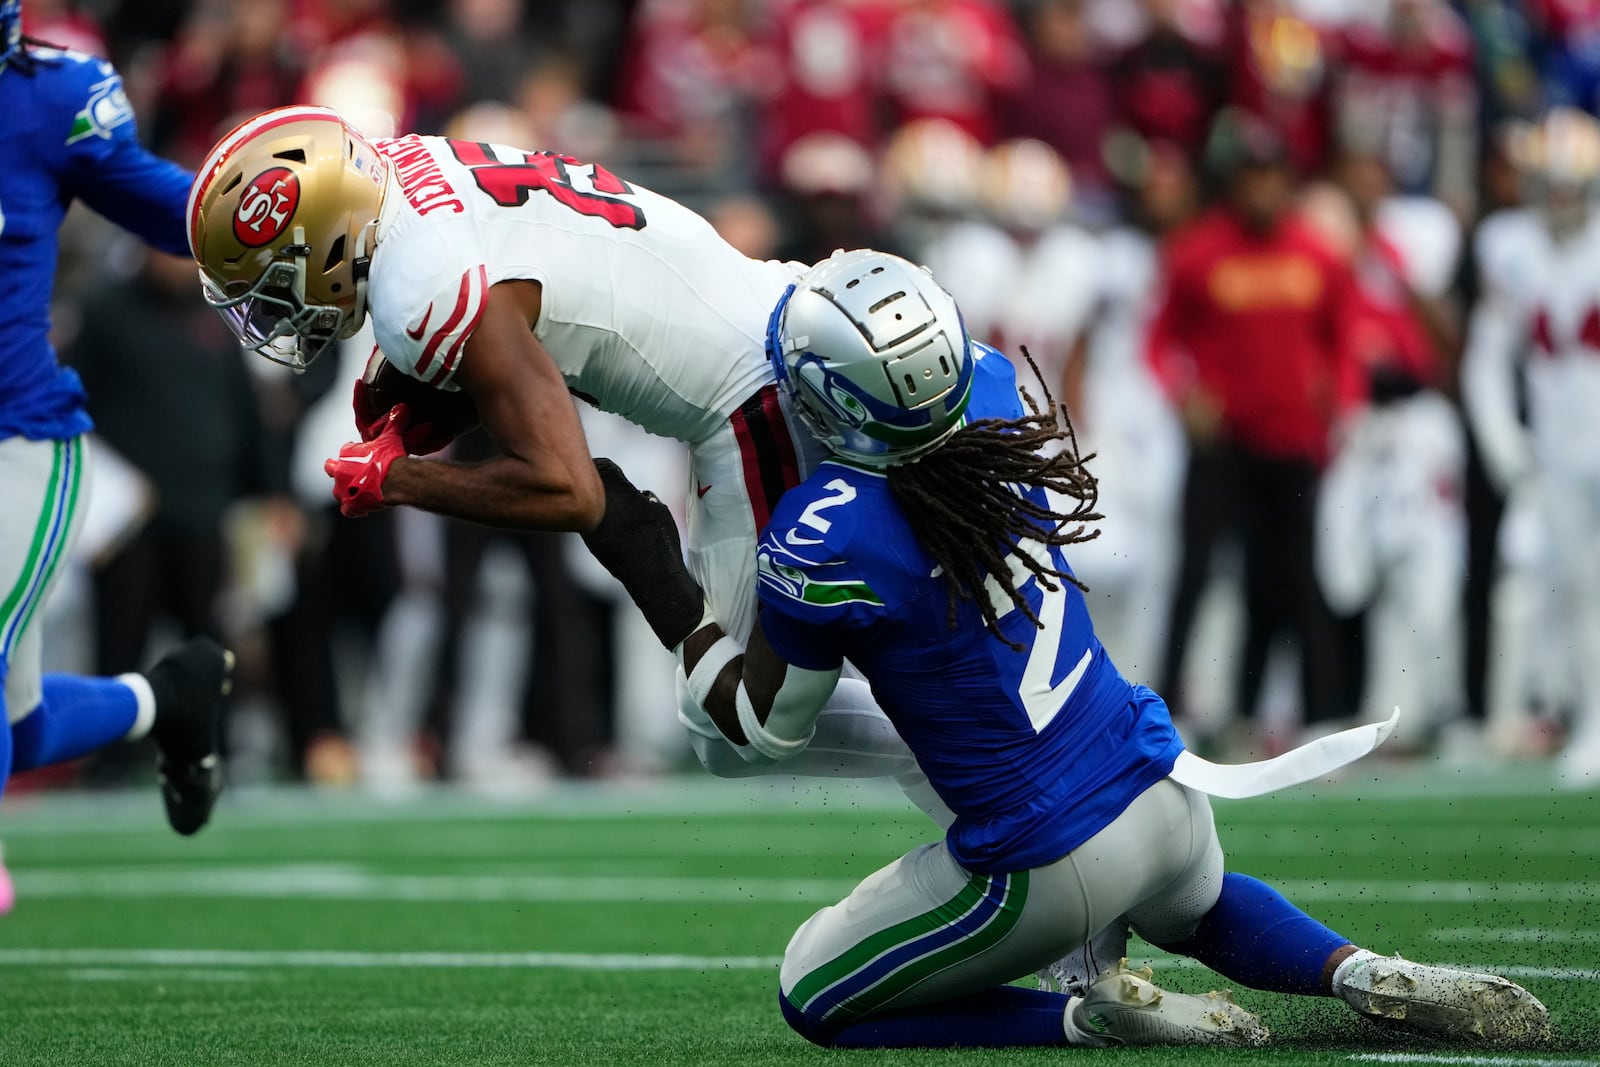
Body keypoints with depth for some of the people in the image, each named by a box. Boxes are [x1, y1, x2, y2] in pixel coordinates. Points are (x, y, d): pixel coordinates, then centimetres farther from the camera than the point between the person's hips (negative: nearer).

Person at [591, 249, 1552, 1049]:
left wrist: (670, 599, 4)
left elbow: (767, 727, -6)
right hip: (1166, 798, 6)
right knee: (1197, 906, 41)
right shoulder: (1002, 391, -8)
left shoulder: (823, 542, -23)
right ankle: (1365, 976, 11)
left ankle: (1096, 1019, -2)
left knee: (816, 999, 15)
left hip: (1048, 867, -6)